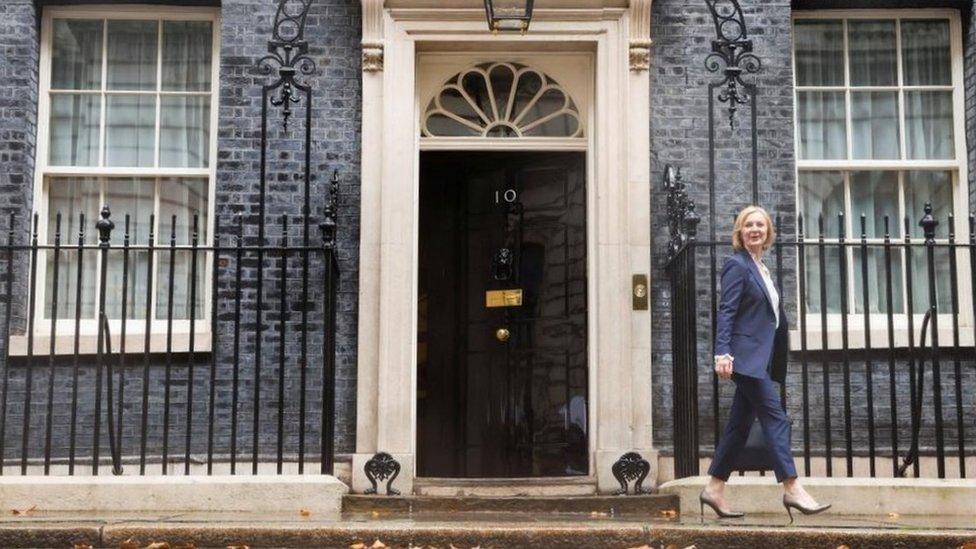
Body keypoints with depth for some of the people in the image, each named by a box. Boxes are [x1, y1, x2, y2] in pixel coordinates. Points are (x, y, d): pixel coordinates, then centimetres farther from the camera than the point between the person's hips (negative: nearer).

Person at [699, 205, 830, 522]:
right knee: (775, 418, -11)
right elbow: (726, 312, -15)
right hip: (746, 356, -9)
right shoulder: (737, 265, -6)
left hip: (760, 358, 9)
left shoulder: (761, 269, 20)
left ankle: (714, 489, 14)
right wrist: (722, 353, -25)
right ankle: (792, 489, -10)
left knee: (740, 425, 9)